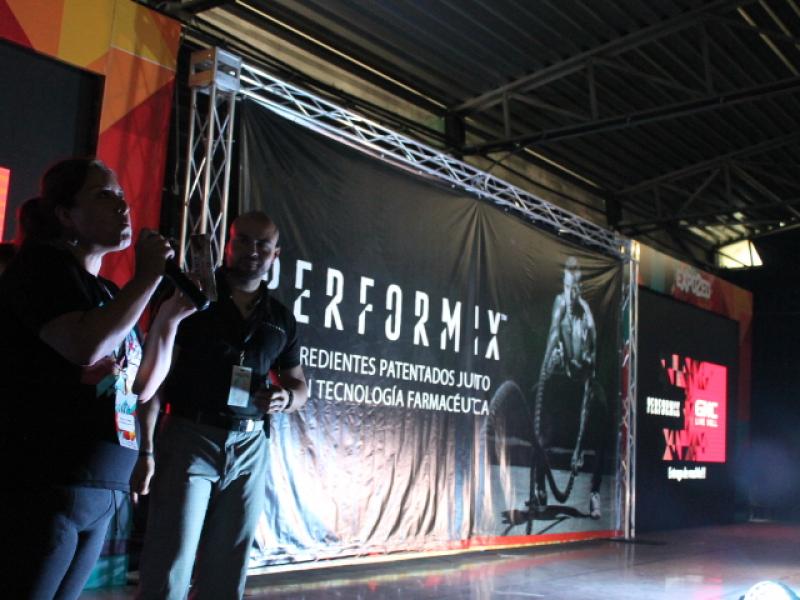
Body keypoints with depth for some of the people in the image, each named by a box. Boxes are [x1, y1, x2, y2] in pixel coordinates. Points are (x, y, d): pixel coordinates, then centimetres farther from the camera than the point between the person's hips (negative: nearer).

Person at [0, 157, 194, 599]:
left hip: (100, 493, 8)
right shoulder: (42, 264, -6)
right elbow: (85, 346, -24)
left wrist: (170, 319, 8)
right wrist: (147, 278, -13)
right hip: (41, 488, -8)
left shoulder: (109, 293, 16)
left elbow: (141, 388, 19)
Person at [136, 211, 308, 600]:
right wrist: (146, 448, -13)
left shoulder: (281, 318, 12)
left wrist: (286, 398, -4)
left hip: (250, 448, 4)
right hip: (189, 438, -4)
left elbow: (299, 385, 21)